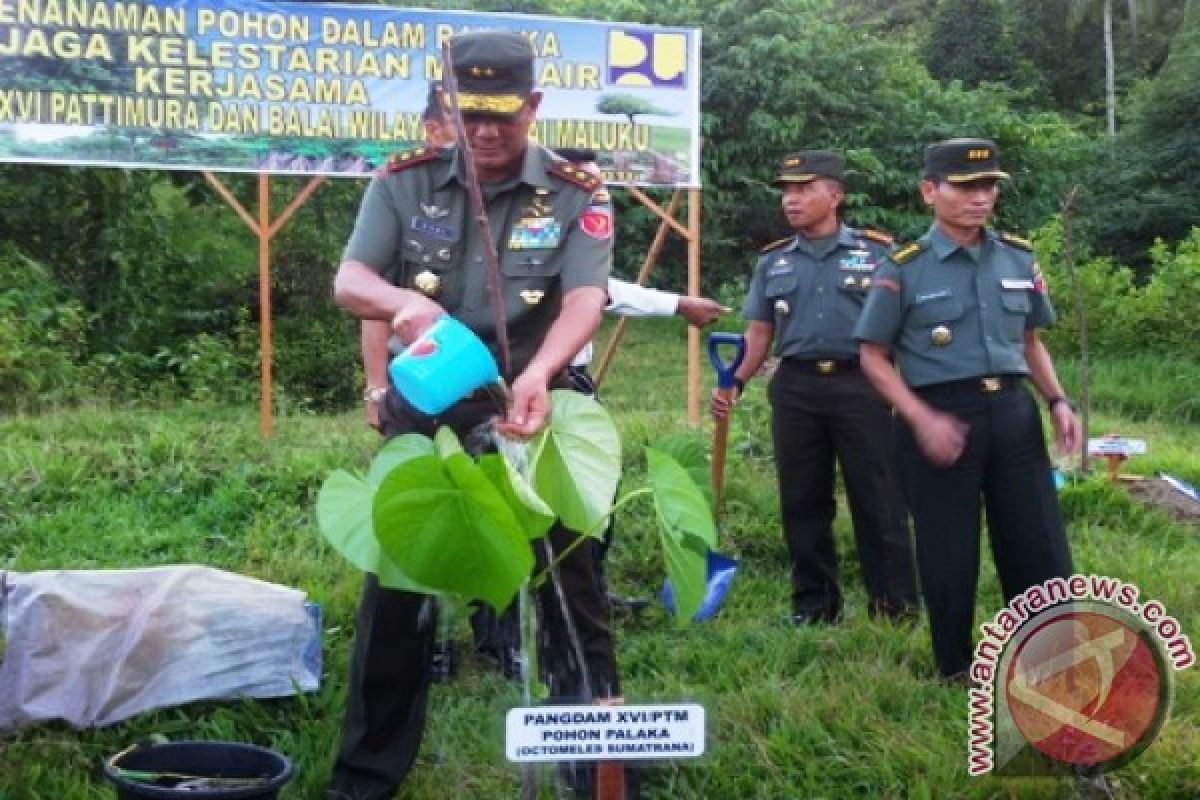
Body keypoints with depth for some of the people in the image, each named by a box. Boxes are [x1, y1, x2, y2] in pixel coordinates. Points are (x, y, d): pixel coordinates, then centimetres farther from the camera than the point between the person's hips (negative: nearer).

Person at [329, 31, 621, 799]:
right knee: (395, 588, 9)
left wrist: (538, 373, -38)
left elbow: (586, 297, -18)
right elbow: (349, 280, -7)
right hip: (424, 414, 2)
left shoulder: (576, 194, -5)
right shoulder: (406, 180, -1)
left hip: (530, 414, -1)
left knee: (569, 585, 6)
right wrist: (402, 301, -31)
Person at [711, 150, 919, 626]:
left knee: (877, 499, 0)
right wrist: (734, 383, 0)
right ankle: (814, 605, 19)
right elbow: (759, 333, 14)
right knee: (802, 502, 8)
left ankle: (896, 605, 9)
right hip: (794, 388, 3)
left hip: (861, 385, -3)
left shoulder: (878, 251, 4)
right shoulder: (773, 260, 13)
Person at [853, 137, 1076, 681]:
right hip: (941, 417, -4)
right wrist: (921, 419, -15)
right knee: (949, 551, 6)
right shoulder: (904, 268, -6)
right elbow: (874, 357, -4)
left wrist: (1057, 401, 4)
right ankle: (957, 670, 23)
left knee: (1039, 544, 7)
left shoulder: (1018, 258, 7)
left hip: (1013, 412, 4)